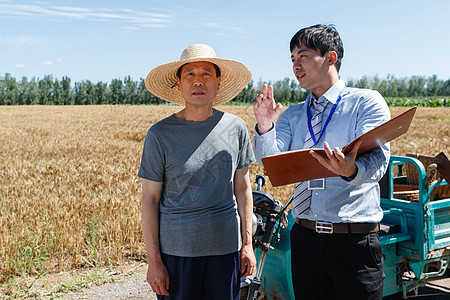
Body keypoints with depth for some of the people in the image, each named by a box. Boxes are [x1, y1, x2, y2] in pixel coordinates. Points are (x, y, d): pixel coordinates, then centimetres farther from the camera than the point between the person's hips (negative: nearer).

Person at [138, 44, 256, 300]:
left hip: (225, 248, 2)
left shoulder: (235, 128, 2)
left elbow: (242, 188, 8)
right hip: (176, 249, -2)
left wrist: (247, 244, 7)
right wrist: (154, 260, -5)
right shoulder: (160, 134, -5)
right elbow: (150, 199, -3)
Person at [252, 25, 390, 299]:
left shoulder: (367, 102, -2)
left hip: (355, 241, -4)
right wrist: (265, 126, -19)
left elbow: (377, 160, -16)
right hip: (305, 238, 4)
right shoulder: (292, 114, 12)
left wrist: (351, 171, -39)